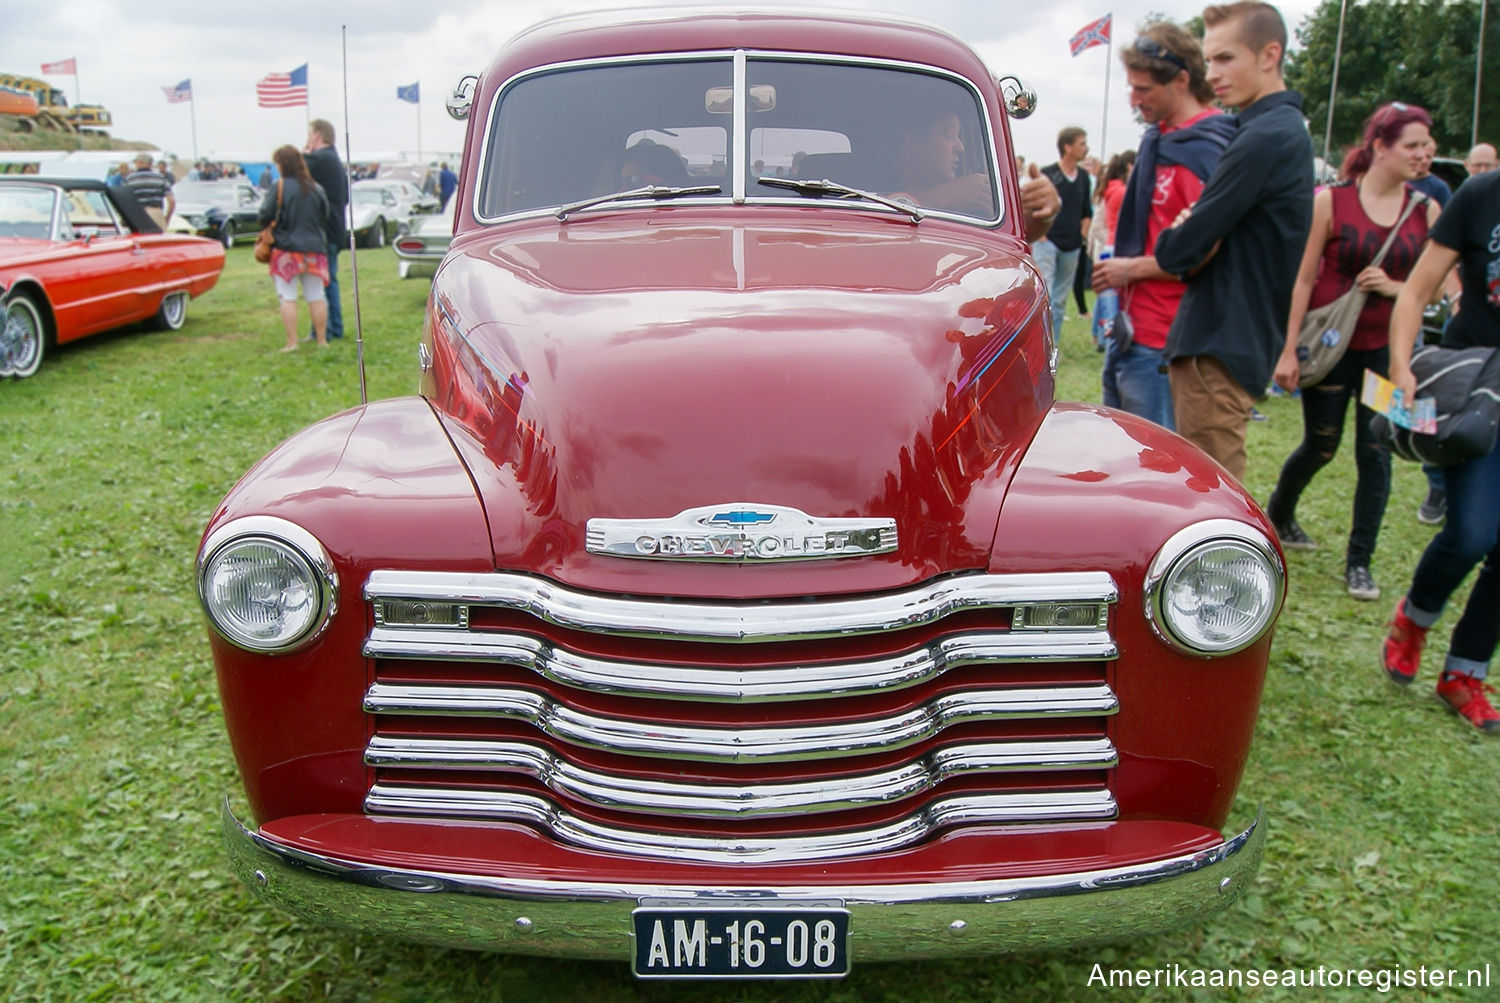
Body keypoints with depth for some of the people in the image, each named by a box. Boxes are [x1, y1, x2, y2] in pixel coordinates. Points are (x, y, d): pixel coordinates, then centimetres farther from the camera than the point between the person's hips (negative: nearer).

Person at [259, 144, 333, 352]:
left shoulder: (279, 188, -10)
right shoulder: (316, 188, 3)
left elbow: (265, 217, -10)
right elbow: (327, 218, 9)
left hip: (287, 249, -4)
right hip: (314, 248, 4)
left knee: (287, 297, 0)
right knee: (316, 296, 9)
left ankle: (291, 343, -3)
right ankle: (322, 339, 13)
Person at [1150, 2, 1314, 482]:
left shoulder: (1265, 137, -17)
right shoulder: (1283, 130, 17)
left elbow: (1185, 248, -18)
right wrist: (1197, 249, -9)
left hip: (1221, 348, -10)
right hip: (1225, 337, 10)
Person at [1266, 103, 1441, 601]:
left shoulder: (1426, 210, 1)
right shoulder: (1332, 201, -8)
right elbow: (1303, 278, -8)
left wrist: (1393, 287, -15)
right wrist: (1288, 350, -11)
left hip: (1387, 349, 3)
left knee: (1375, 452, 1)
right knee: (1320, 446, 8)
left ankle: (1359, 562, 11)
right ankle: (1277, 517, 37)